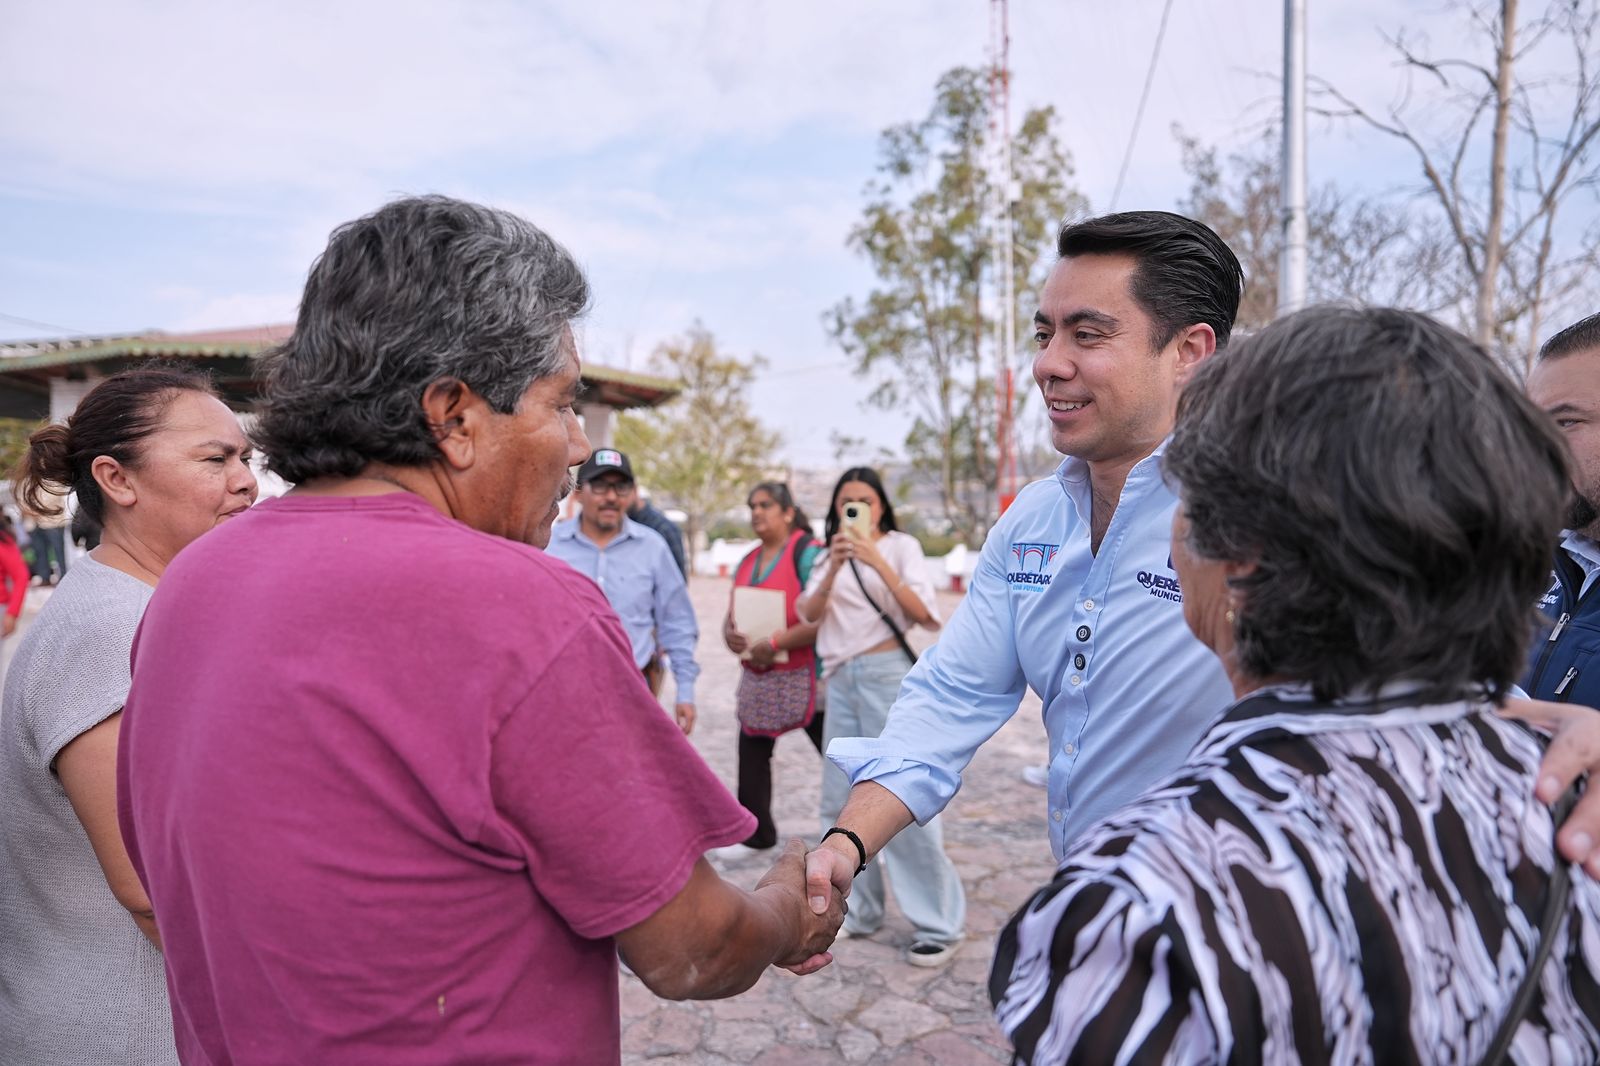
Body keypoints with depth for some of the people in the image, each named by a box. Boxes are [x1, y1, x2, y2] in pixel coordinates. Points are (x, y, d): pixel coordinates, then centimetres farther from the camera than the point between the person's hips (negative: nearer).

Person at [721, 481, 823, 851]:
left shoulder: (807, 554, -12)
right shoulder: (747, 562, 13)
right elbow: (731, 615, 17)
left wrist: (774, 642, -24)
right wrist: (730, 634, -6)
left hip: (805, 677, -8)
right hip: (758, 678, 8)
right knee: (752, 754, 13)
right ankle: (754, 834, 28)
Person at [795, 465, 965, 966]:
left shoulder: (900, 545, 0)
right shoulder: (832, 554, 15)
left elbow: (923, 613, -13)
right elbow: (808, 614, 0)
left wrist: (877, 561, -23)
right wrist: (834, 568, -16)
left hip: (887, 673, -6)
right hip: (841, 678, 6)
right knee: (843, 799, 9)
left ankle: (938, 924, 2)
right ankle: (858, 909, 22)